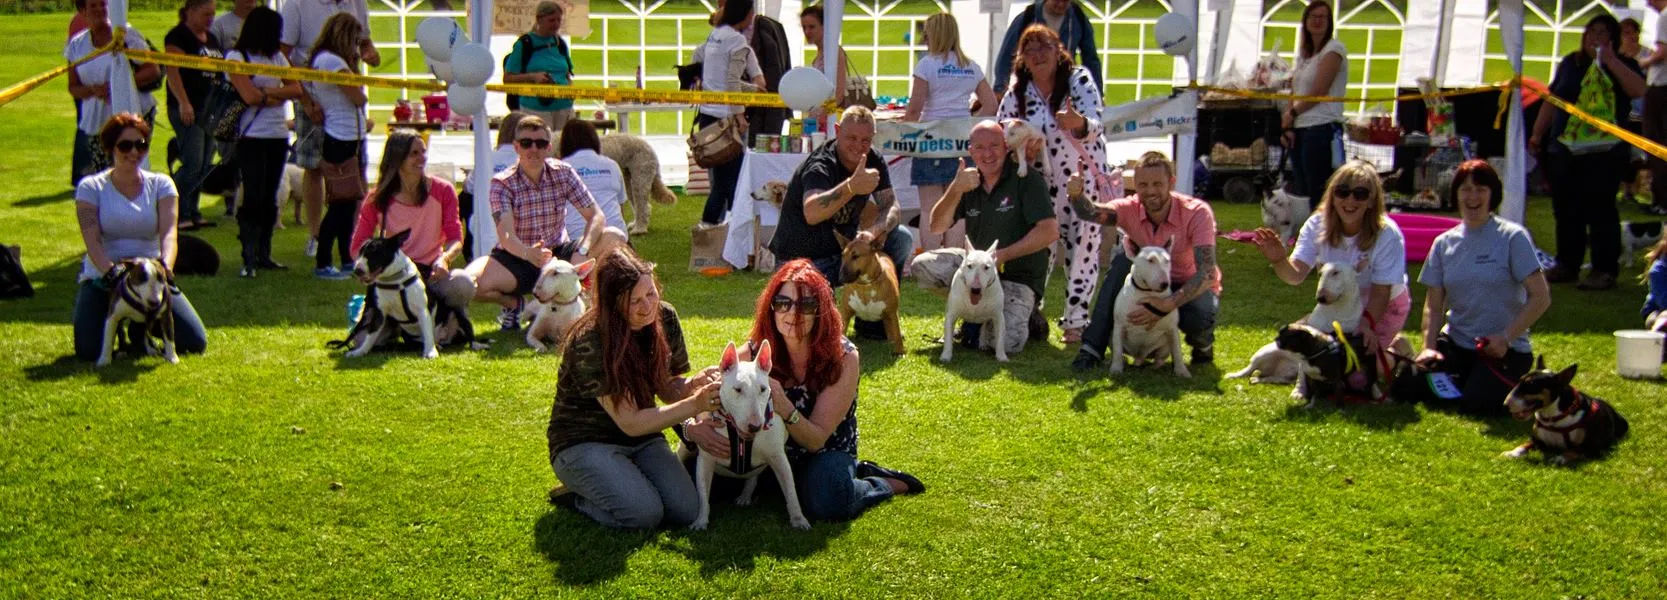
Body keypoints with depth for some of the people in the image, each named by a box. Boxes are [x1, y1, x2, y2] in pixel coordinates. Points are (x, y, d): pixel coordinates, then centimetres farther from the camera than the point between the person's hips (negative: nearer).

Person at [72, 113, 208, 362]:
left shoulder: (161, 185, 2)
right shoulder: (90, 187, -2)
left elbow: (169, 232, -14)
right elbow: (92, 241, -14)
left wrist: (165, 269, -34)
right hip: (103, 278, -1)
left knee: (195, 343, -13)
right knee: (88, 350, -23)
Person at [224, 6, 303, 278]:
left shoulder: (276, 56, 15)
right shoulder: (236, 57, -4)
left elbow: (296, 89, 3)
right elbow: (250, 96, -15)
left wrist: (266, 92, -9)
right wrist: (278, 95, -1)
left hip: (279, 135, 6)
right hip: (252, 136, -6)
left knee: (270, 197, 8)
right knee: (253, 197, -10)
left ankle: (264, 254, 14)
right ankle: (249, 259, -9)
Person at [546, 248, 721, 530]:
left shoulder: (664, 318, -6)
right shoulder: (590, 342, -25)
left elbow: (667, 388, 4)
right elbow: (630, 423, -23)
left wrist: (694, 384, -19)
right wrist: (694, 405, -30)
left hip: (642, 436, 6)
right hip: (584, 442, -5)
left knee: (685, 511, -18)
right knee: (644, 513, -28)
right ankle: (574, 495, 1)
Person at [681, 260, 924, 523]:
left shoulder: (843, 357, -20)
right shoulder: (756, 352, -14)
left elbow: (816, 440, -22)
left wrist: (784, 407, -42)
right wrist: (693, 428, -40)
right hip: (769, 450, 6)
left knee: (826, 501, -37)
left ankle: (887, 484, 0)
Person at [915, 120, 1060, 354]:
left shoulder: (1026, 179, -12)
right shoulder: (969, 182, 5)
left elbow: (1050, 231, -21)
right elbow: (935, 227, -3)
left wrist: (1003, 255, -24)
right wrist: (955, 190, -19)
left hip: (1019, 275, -6)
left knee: (1006, 342, -30)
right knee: (923, 265, -15)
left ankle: (1025, 317, 6)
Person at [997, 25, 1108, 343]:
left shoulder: (1079, 80, -9)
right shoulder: (1017, 94, 1)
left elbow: (1095, 126, -22)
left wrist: (1078, 123, -45)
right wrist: (1021, 147, -15)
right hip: (1043, 182, 2)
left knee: (1083, 246, 0)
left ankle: (1076, 320, 10)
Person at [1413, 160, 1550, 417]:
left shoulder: (1512, 237, -8)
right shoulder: (1444, 243, 5)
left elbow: (1541, 297, -11)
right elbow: (1433, 305, 5)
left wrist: (1506, 337, -19)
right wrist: (1429, 346, -11)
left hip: (1504, 348, -4)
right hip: (1455, 344, 4)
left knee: (1475, 403, -24)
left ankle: (1518, 385, 10)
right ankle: (1467, 380, 15)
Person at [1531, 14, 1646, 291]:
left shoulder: (1622, 65, 4)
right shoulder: (1570, 63, 15)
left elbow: (1639, 90, -17)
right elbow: (1551, 101, 19)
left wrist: (1611, 61, -18)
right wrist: (1537, 134, 15)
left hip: (1604, 151, -4)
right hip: (1564, 147, 4)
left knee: (1600, 208, -7)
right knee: (1566, 208, 7)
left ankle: (1605, 269, -3)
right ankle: (1567, 264, 18)